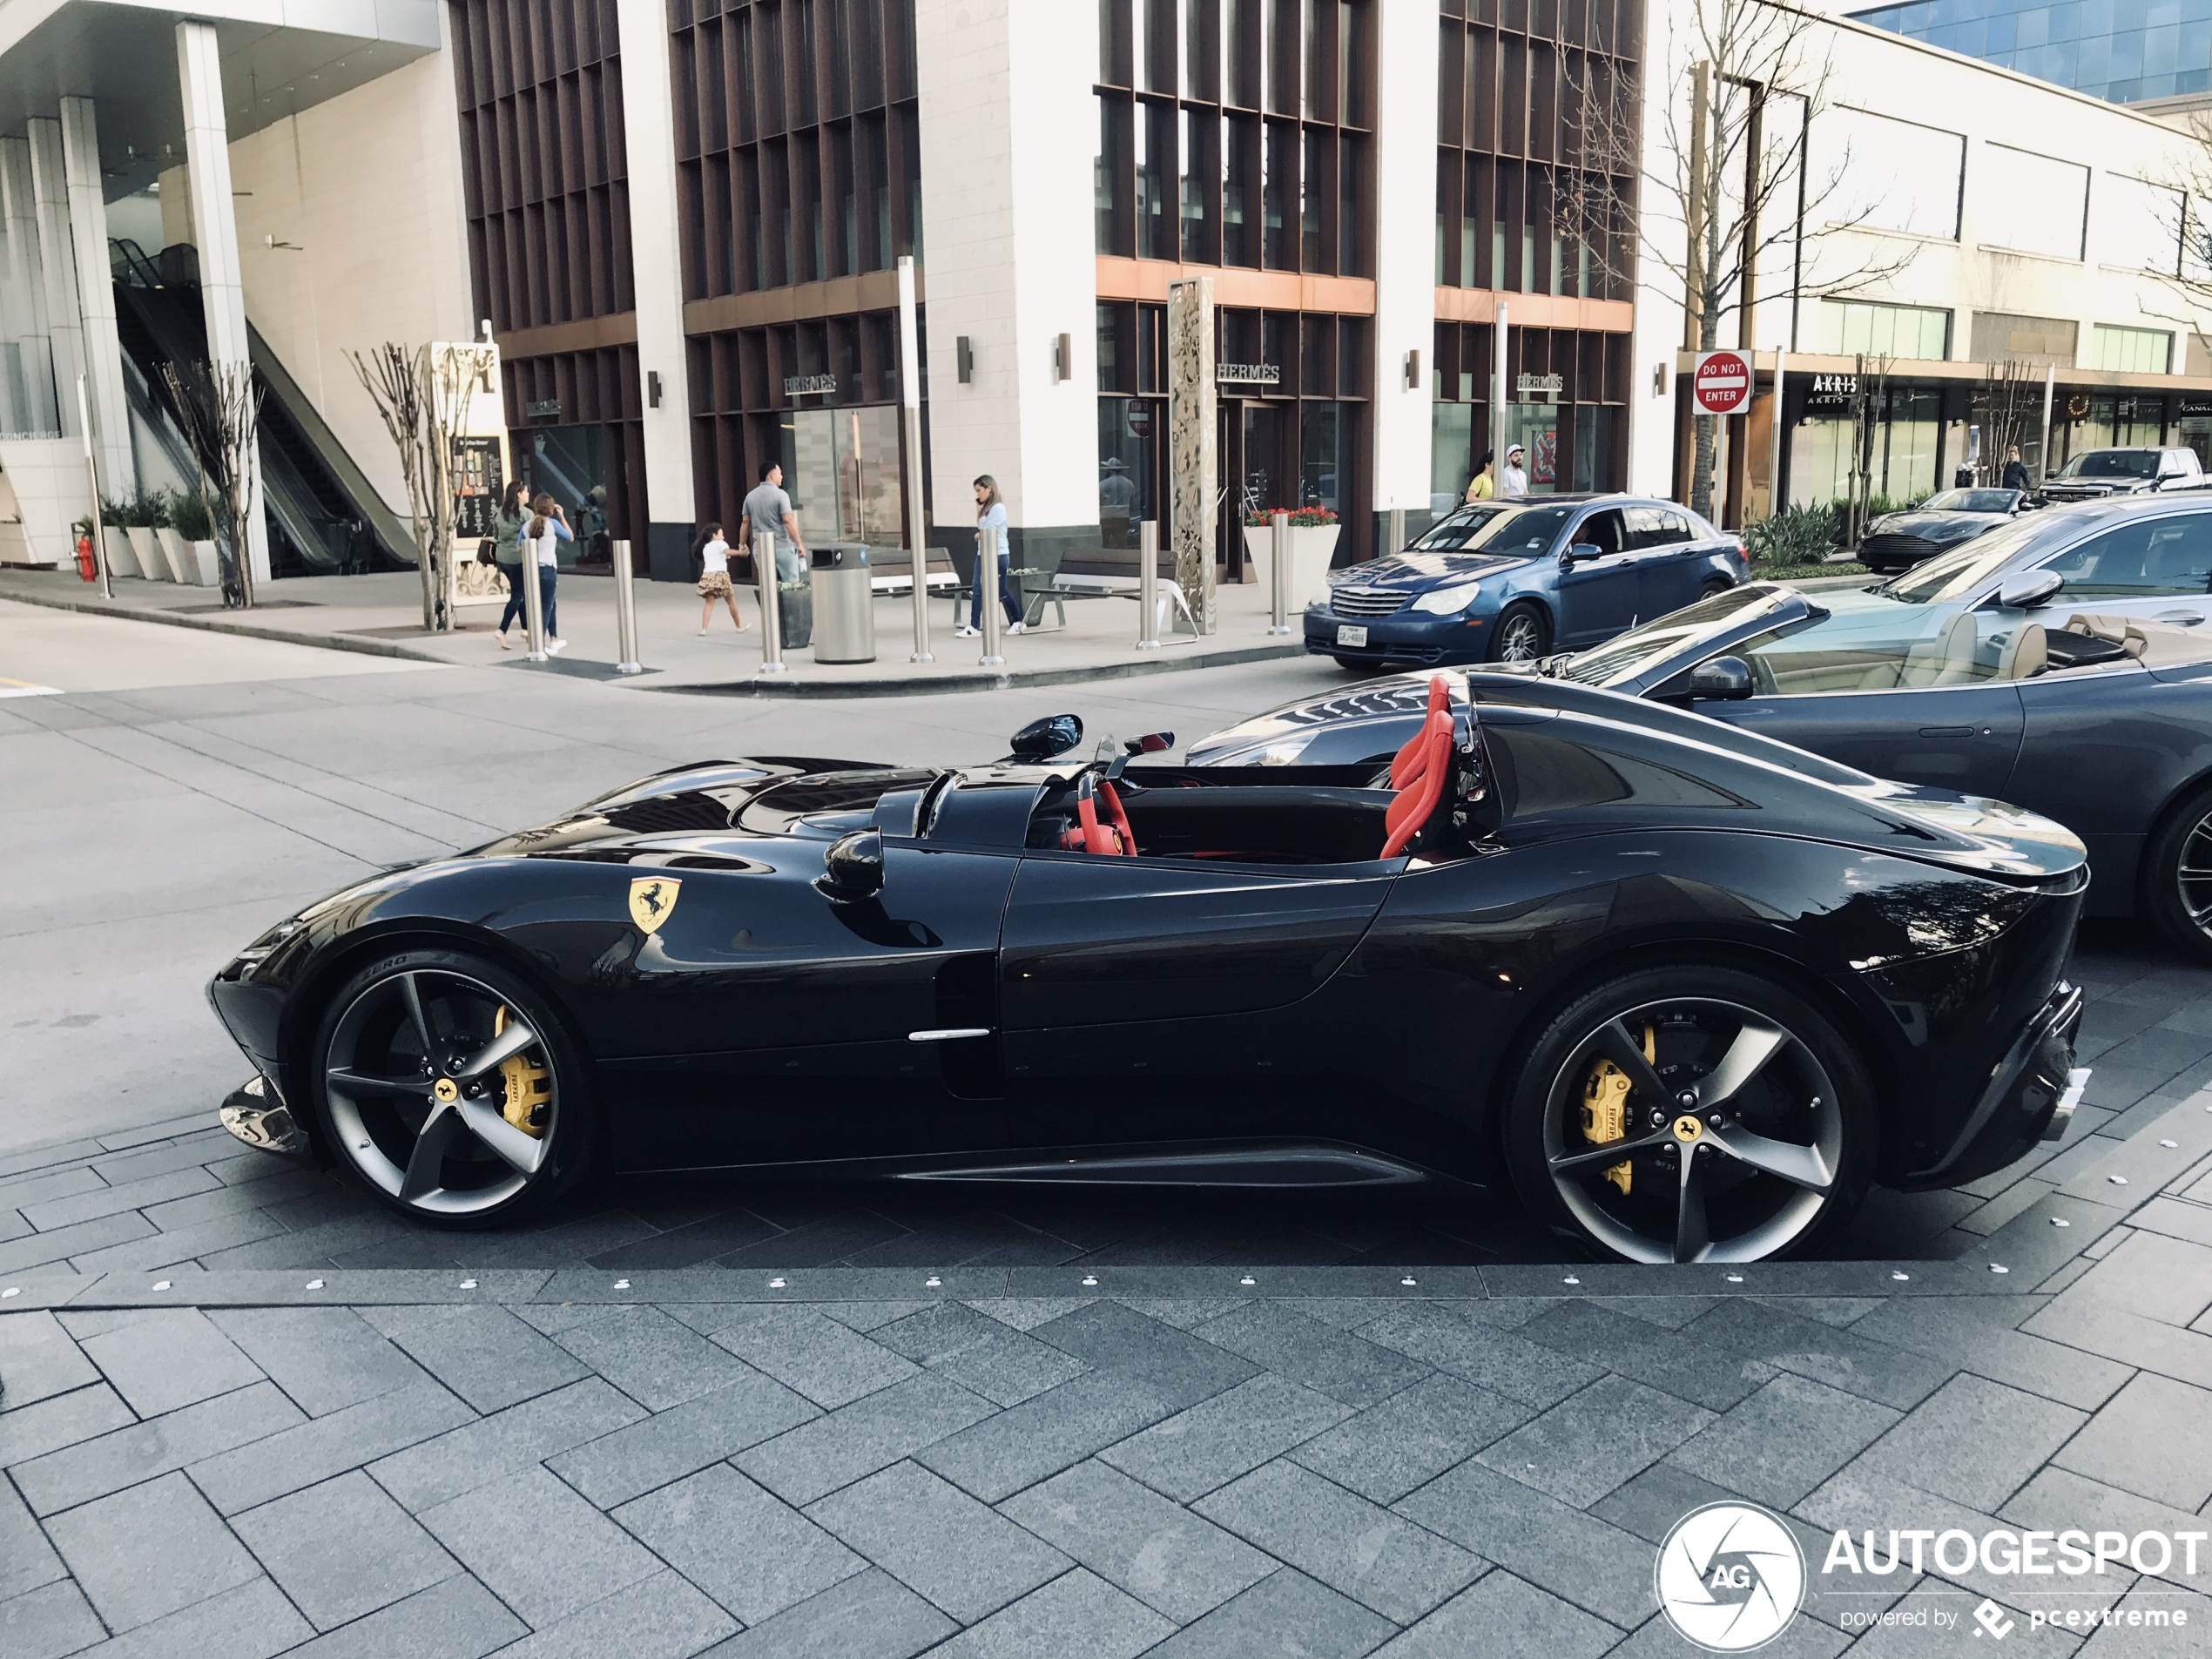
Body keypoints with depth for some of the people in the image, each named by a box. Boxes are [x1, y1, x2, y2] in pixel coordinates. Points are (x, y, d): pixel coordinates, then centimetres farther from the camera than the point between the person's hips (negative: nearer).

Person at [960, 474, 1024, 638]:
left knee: (1001, 592, 1)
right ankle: (974, 626, 1)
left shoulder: (998, 508, -13)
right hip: (983, 554, 9)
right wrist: (978, 508, 8)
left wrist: (979, 535, 5)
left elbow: (988, 532, -16)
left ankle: (1018, 622, 14)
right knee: (977, 591, 1)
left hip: (997, 555, -9)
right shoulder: (986, 508, 15)